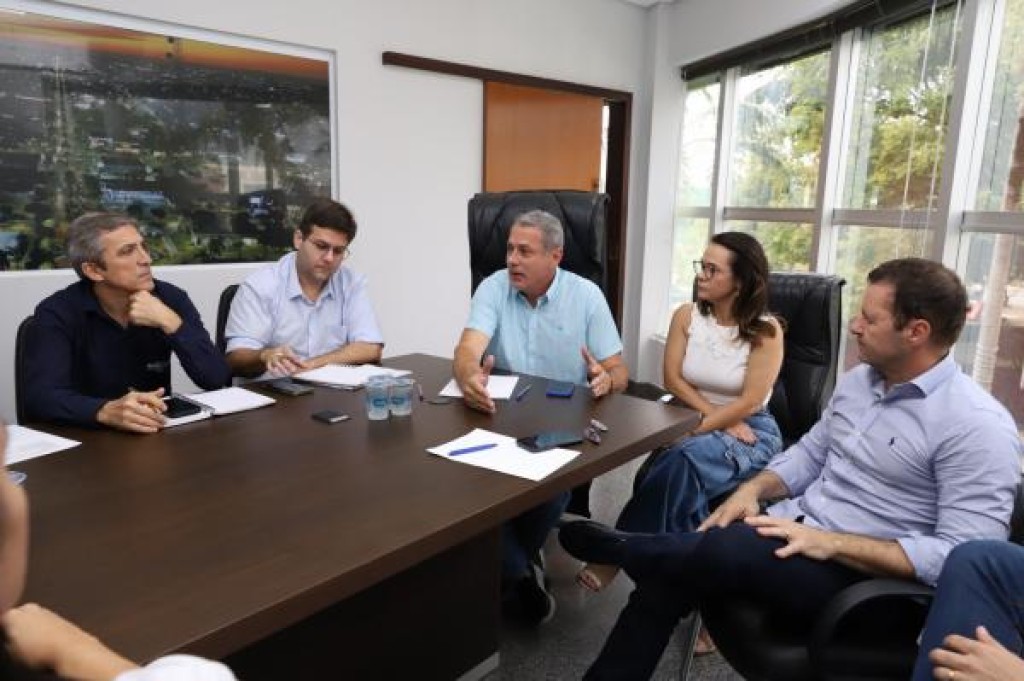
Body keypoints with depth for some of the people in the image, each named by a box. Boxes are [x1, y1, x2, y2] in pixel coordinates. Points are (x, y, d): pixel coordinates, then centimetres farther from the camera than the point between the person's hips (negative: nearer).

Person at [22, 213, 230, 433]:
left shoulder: (170, 298, -3)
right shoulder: (58, 313, -8)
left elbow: (217, 380, -10)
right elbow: (39, 397, -21)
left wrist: (170, 323, -20)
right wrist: (106, 411, -39)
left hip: (157, 432, 1)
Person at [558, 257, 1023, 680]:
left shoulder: (977, 425, -16)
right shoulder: (858, 379, 9)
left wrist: (831, 543, -26)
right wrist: (754, 488, -1)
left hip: (863, 576, -7)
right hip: (795, 529, 7)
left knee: (725, 550, -33)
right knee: (667, 576, -15)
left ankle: (618, 549, -4)